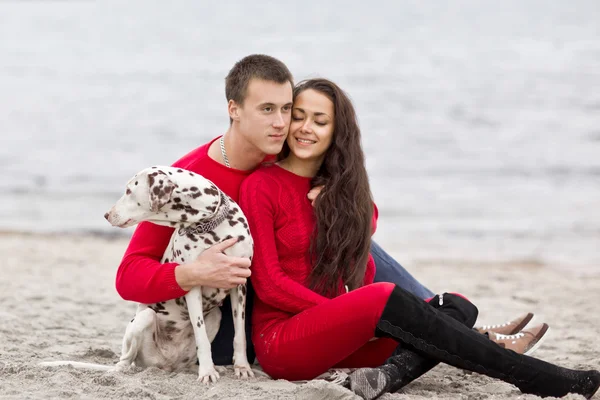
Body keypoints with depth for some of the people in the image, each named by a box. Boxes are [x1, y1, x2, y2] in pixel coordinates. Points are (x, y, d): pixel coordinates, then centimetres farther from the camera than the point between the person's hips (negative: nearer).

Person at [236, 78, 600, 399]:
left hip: (337, 333, 7)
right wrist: (361, 315, -16)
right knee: (387, 298, -31)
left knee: (457, 306, -12)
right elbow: (269, 285, -11)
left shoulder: (341, 186, 14)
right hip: (282, 338, -6)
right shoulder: (260, 187, -5)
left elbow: (361, 267, 14)